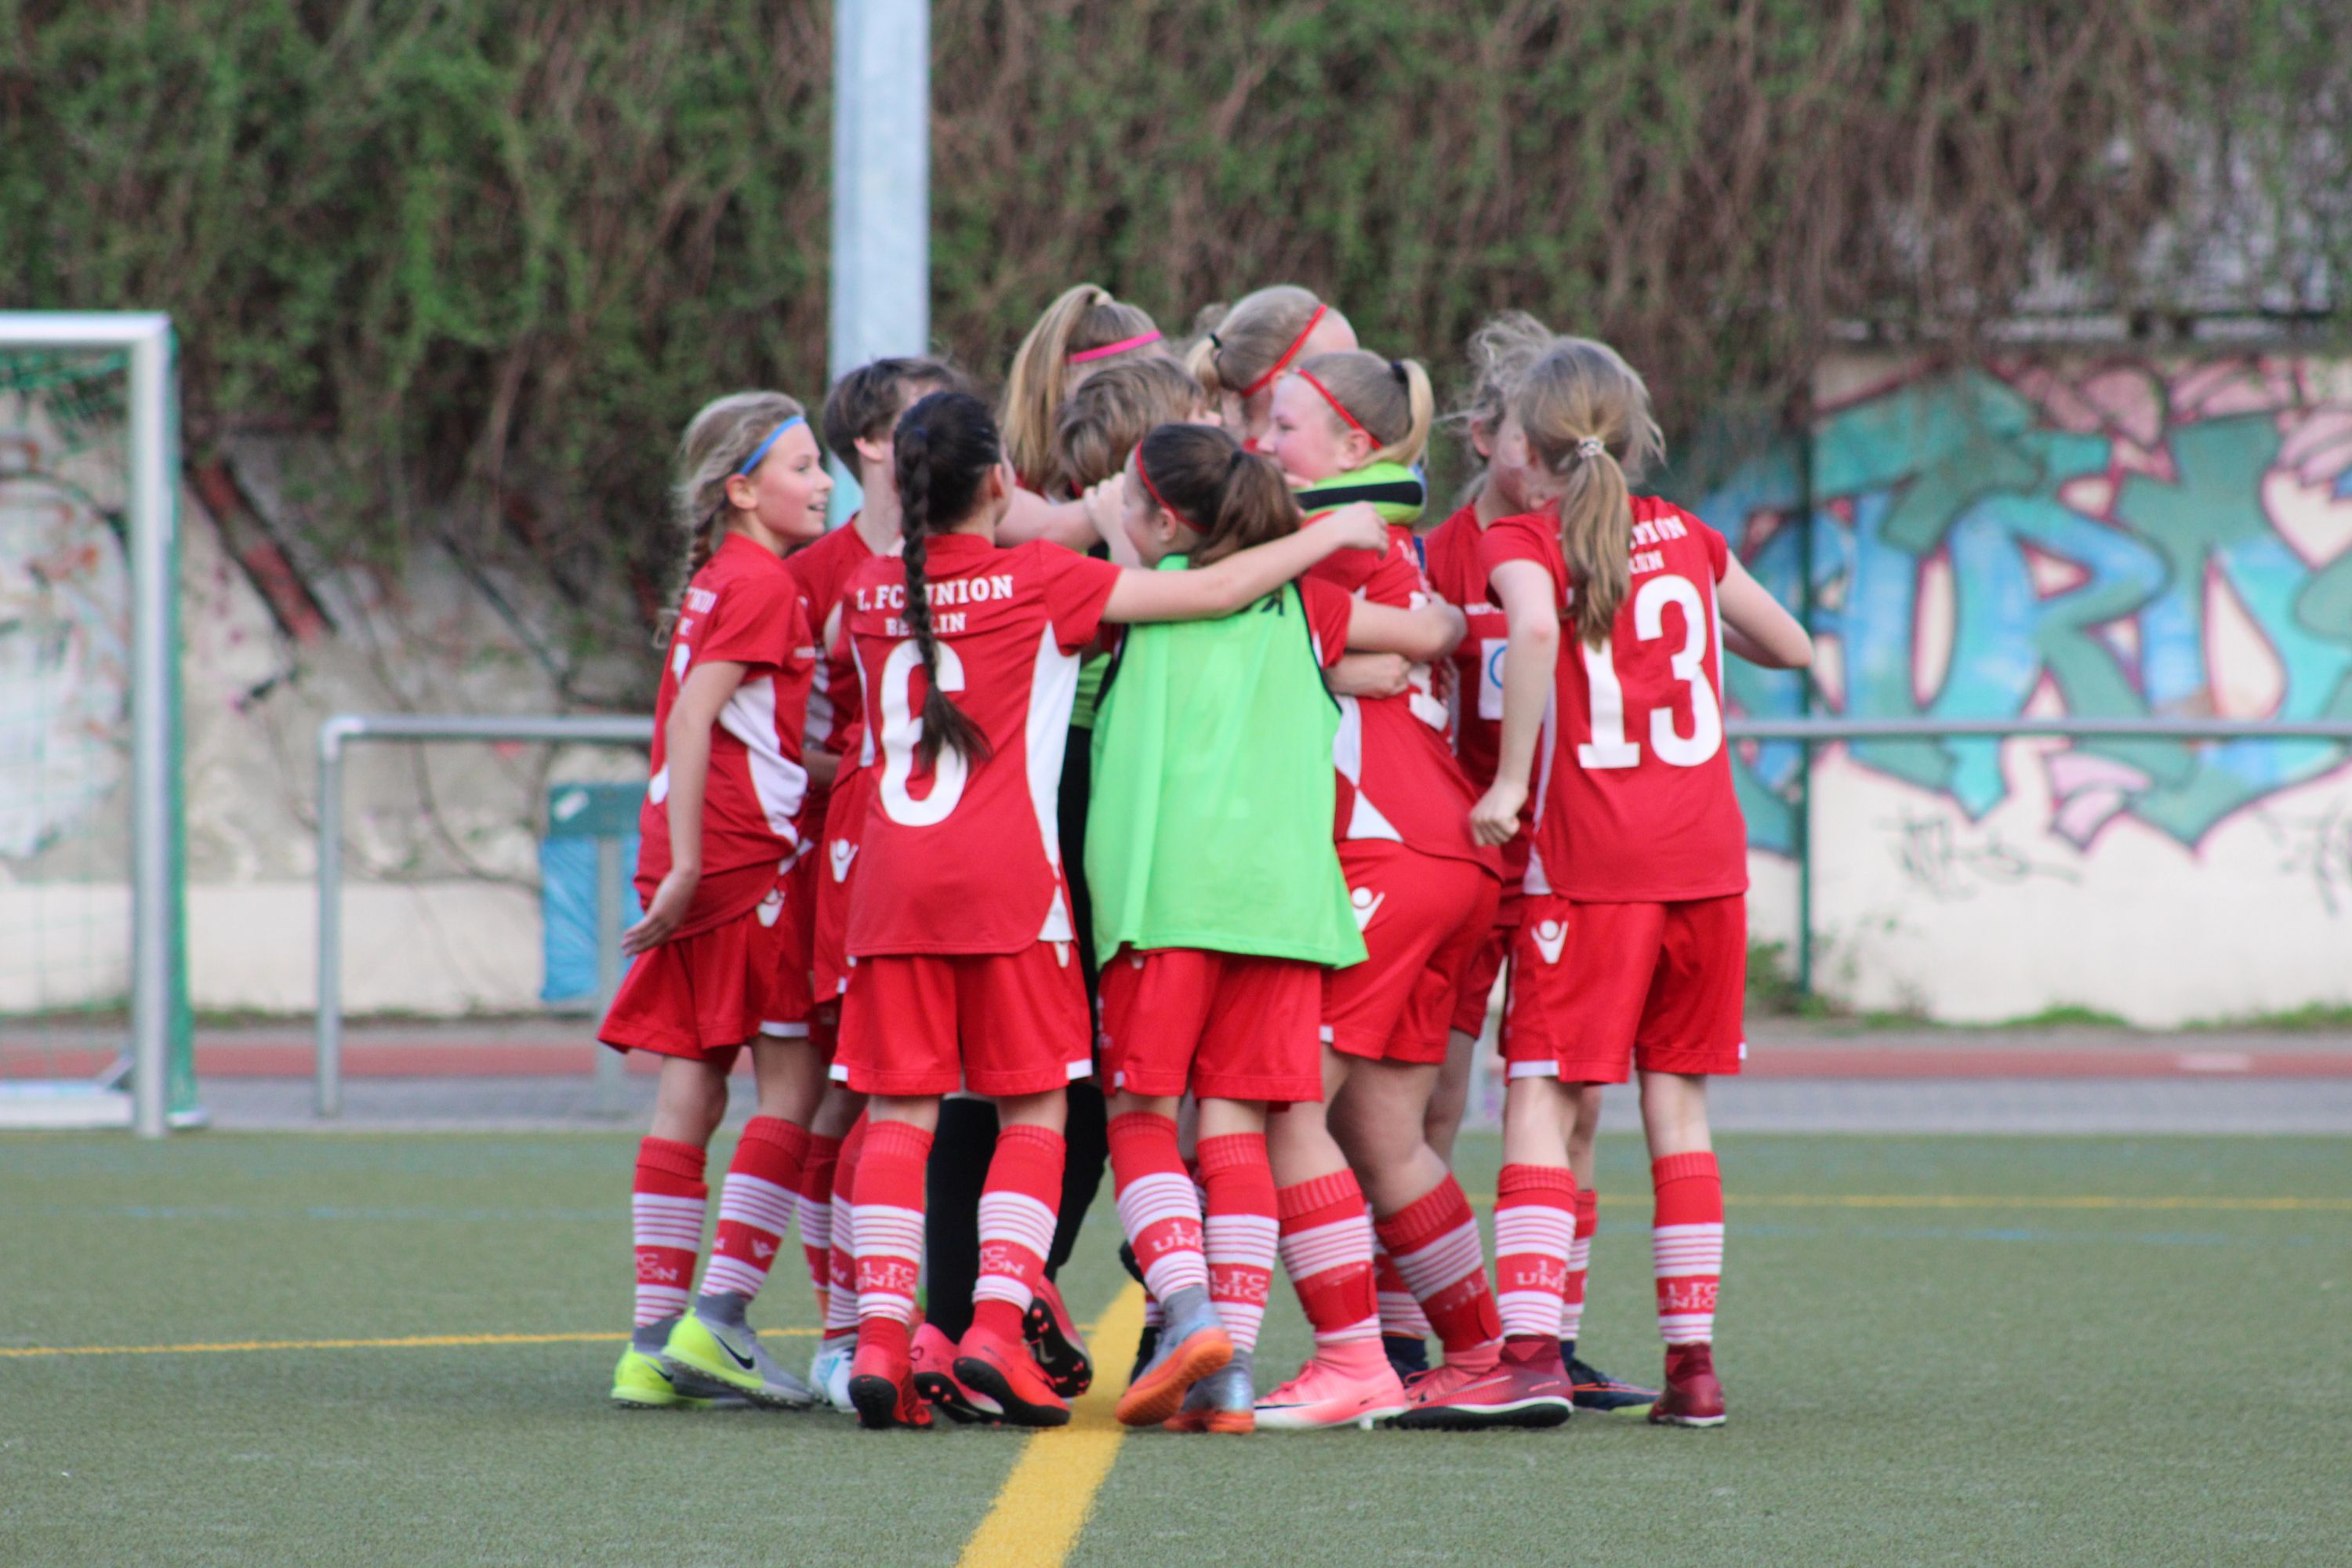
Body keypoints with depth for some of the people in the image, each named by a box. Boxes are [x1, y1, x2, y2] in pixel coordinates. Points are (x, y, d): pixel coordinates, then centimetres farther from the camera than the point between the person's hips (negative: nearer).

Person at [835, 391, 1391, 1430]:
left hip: (893, 876, 3)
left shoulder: (870, 593, 9)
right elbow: (1213, 593, -2)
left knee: (900, 1112, 3)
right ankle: (996, 1323, -10)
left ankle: (881, 1334, -8)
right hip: (1008, 876, -3)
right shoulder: (1038, 582, -2)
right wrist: (1333, 533, 9)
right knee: (1033, 1112, 4)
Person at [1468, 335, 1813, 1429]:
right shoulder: (1686, 538, 12)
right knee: (1677, 1098, 10)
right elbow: (1790, 647, 24)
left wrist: (1510, 777, -18)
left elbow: (1535, 629, -25)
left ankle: (1530, 1343, -18)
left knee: (1542, 1093, -4)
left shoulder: (1521, 542, -2)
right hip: (1705, 856, 4)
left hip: (1586, 862, -4)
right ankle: (1693, 1356, 8)